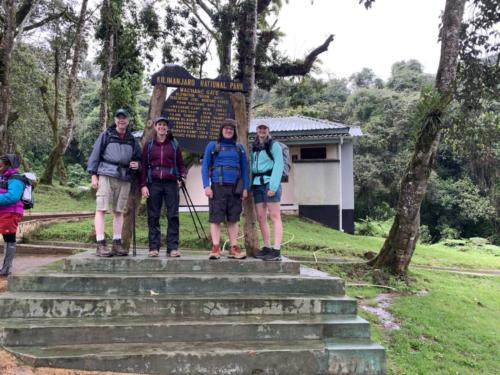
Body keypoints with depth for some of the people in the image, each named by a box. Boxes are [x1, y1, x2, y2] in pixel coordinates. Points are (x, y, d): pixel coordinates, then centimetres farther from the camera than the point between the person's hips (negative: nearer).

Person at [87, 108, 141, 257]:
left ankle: (117, 244, 11)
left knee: (119, 211, 6)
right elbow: (95, 154, 3)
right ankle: (101, 245, -7)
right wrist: (93, 175, -5)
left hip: (124, 178, 4)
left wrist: (137, 164, 2)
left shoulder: (132, 140, 17)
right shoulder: (106, 135, 6)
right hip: (106, 175, -4)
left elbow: (139, 157, 26)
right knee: (101, 209, -8)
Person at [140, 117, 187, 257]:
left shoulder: (174, 144, 12)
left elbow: (181, 164, 14)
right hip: (154, 184, 0)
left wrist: (183, 176, -5)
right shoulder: (149, 145, 11)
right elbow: (143, 166, 8)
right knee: (153, 216, 1)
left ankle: (172, 248, 0)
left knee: (173, 216, -4)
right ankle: (154, 247, 7)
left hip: (171, 183, 0)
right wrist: (143, 185, -1)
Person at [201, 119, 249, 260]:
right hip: (218, 187, -2)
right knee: (216, 218, -4)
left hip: (235, 188, 2)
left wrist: (245, 188, 3)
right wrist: (206, 186, -7)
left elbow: (244, 169, 13)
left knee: (233, 219, 5)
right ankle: (215, 248, -1)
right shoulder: (212, 146, 8)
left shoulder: (239, 148, 14)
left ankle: (234, 248, 8)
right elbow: (205, 166, 3)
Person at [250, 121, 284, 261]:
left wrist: (273, 186, -17)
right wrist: (250, 185, 4)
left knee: (275, 217, -8)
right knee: (261, 218, 5)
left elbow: (279, 165, -7)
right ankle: (267, 248, 13)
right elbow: (252, 167, 17)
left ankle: (277, 251, -11)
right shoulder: (254, 147, 19)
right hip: (257, 184, 6)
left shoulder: (274, 145, 2)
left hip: (269, 183, -6)